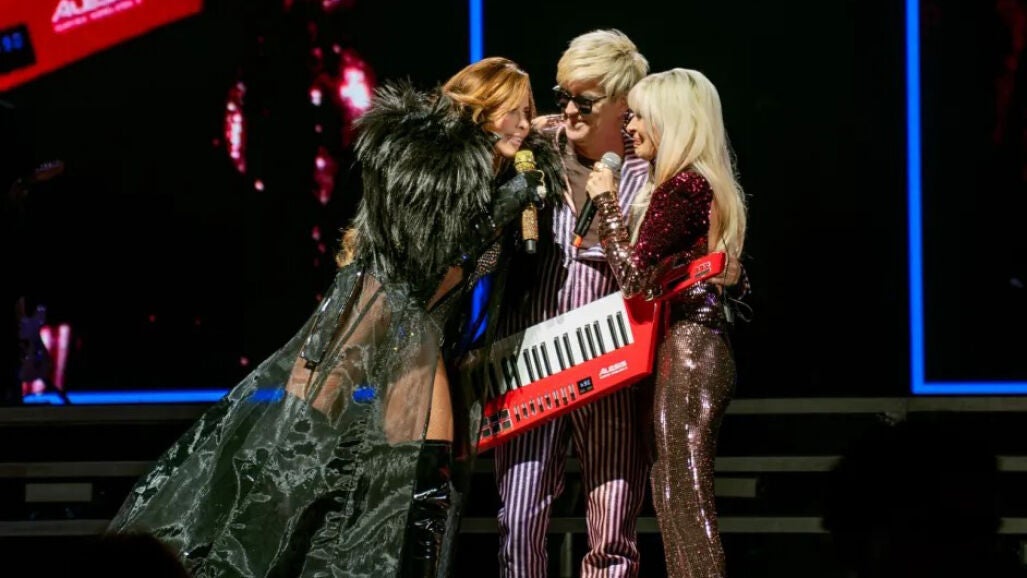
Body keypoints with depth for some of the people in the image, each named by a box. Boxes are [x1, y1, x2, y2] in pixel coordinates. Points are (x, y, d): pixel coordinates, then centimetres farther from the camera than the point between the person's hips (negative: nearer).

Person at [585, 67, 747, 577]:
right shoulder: (705, 184, 16)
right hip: (701, 348, 10)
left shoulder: (679, 187, -14)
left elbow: (633, 274, -17)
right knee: (678, 496, 11)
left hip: (683, 352, -10)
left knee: (684, 498, -10)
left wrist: (605, 200, -7)